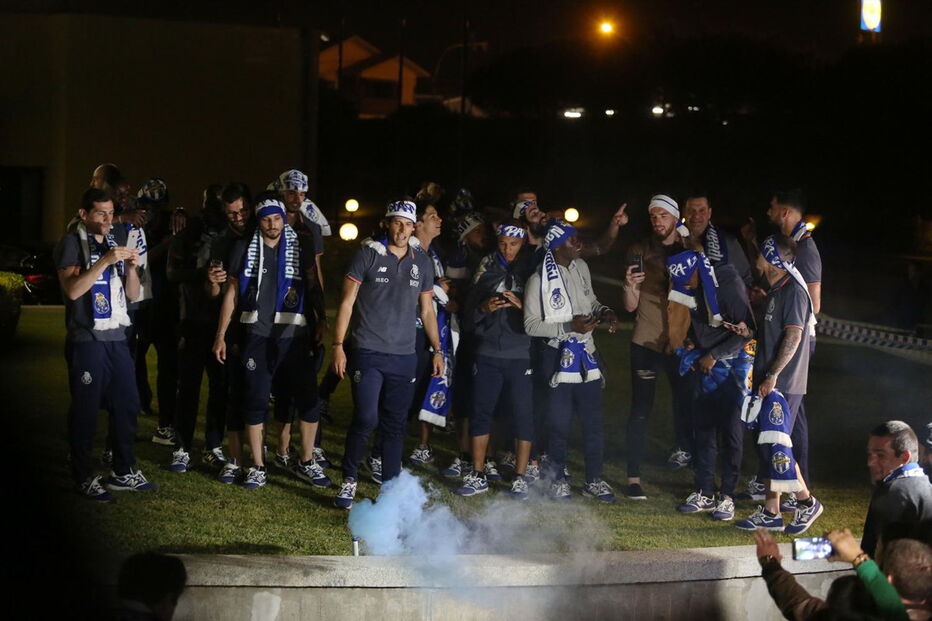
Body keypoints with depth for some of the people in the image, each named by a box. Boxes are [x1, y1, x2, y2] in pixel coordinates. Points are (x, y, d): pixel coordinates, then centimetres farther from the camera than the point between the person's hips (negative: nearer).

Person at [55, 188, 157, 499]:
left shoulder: (117, 241, 15)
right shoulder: (72, 244, -5)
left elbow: (132, 293, 15)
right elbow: (72, 289, -18)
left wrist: (131, 266, -4)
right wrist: (105, 261, -24)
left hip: (117, 337, 6)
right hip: (86, 339, -6)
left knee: (127, 404, 7)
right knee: (86, 409, -2)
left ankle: (123, 473, 16)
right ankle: (84, 478, 5)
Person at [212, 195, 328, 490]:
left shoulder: (301, 247, 4)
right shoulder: (244, 248, 4)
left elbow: (313, 286, 8)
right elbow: (231, 292, 7)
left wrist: (320, 322, -4)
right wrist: (221, 334, 4)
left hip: (295, 336, 1)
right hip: (257, 337, 0)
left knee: (309, 401, 1)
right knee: (255, 403, 2)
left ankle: (307, 463, 16)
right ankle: (258, 468, 10)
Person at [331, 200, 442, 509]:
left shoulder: (421, 263, 11)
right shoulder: (367, 255, -2)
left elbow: (427, 310, 18)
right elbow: (347, 302, -2)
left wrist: (437, 350, 11)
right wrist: (338, 345, -7)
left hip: (404, 356, 4)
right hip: (368, 353, -4)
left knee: (395, 425, 7)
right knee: (366, 418, -13)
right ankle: (348, 480, 3)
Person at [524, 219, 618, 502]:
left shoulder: (581, 268, 5)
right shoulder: (539, 280, -14)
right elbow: (531, 325, -13)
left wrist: (605, 311, 2)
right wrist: (569, 326, -21)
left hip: (587, 353, 6)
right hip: (559, 356, -6)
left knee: (593, 420, 9)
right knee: (559, 422, 3)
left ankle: (594, 479, 20)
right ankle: (557, 479, 19)